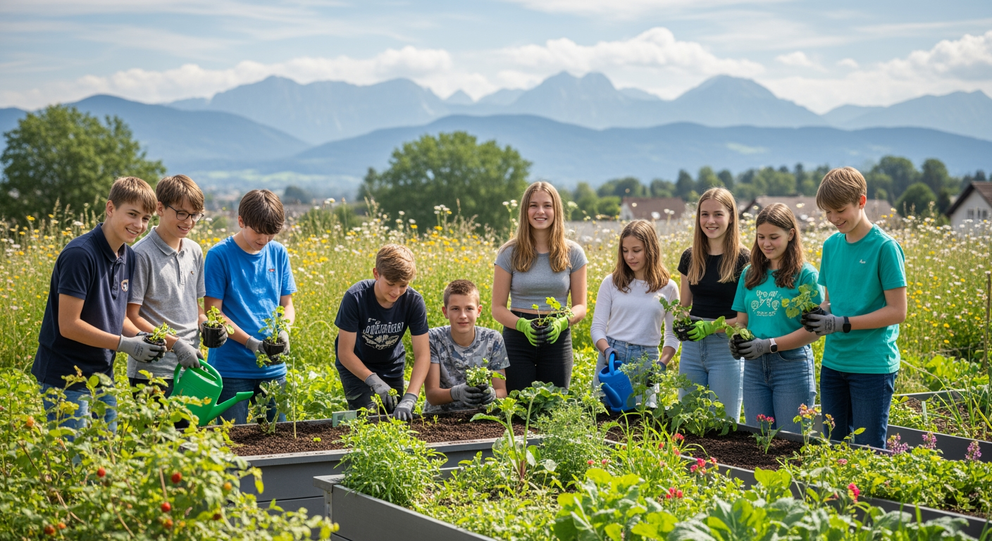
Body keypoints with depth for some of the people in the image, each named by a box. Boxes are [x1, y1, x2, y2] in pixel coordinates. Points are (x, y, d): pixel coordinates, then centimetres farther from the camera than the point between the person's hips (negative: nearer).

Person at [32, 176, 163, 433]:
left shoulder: (128, 256, 7)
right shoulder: (80, 254, -19)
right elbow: (69, 325, -21)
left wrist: (141, 337, -4)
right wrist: (124, 344, -18)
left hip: (103, 376, 8)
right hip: (66, 380, -8)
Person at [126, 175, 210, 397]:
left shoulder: (194, 252, 11)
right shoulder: (142, 255, -10)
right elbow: (130, 317, -12)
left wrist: (206, 324, 0)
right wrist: (175, 343, -17)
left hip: (190, 367, 6)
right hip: (153, 371, -6)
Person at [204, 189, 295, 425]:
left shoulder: (278, 253, 5)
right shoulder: (220, 255, -9)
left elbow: (287, 304, 11)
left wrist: (284, 331, -11)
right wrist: (250, 342, -20)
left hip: (273, 367, 4)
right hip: (231, 368, -4)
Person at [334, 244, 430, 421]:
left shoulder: (414, 301, -23)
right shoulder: (355, 298, -30)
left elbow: (423, 355, -25)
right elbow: (345, 352, -25)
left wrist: (410, 398, -38)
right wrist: (373, 380, -37)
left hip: (392, 368, 3)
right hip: (356, 366, -3)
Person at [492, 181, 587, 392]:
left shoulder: (573, 254, 3)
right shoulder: (509, 253, 1)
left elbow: (580, 307, 6)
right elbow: (498, 308, 1)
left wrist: (562, 322, -15)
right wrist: (523, 325, -18)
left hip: (557, 340, 1)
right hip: (518, 338, -1)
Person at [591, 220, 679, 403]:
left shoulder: (668, 288, 5)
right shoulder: (611, 283, 5)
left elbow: (673, 334, 11)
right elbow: (597, 326, 5)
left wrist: (662, 364, -5)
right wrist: (607, 350, -14)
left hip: (646, 361, 0)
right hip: (612, 358, 0)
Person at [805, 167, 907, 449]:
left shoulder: (885, 247, -11)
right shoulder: (831, 245, 9)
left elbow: (897, 311, -12)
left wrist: (843, 323, -19)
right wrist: (819, 312, -6)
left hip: (873, 365, -6)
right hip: (834, 362, 6)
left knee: (869, 450, 1)